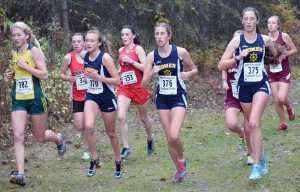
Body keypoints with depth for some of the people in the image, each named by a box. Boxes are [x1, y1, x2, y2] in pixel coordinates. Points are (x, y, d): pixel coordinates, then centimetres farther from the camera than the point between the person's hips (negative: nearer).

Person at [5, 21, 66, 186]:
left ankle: (58, 138, 44)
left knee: (40, 137, 10)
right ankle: (20, 173, -15)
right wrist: (11, 75, 4)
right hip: (18, 99, 5)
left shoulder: (34, 51, -10)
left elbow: (44, 75, -15)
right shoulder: (14, 52, 9)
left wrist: (25, 66, -20)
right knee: (18, 136, -12)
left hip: (35, 98, -5)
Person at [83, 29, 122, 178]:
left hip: (107, 98, -4)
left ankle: (118, 161, 32)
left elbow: (117, 80, -18)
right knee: (88, 127, -21)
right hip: (91, 96, 4)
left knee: (111, 132, 11)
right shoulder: (86, 56, -2)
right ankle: (94, 159, -5)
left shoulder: (105, 57, -18)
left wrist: (98, 78, -27)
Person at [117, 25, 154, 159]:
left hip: (139, 87, -4)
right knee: (121, 117, -15)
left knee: (143, 117, 14)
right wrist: (119, 72, 7)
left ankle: (150, 139, 41)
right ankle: (126, 148, -11)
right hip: (124, 88, 4)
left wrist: (131, 61, -23)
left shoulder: (138, 49, -9)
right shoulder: (121, 50, 8)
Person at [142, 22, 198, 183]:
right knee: (169, 138, 7)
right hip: (162, 99, 3)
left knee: (174, 136, -20)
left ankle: (181, 160, 10)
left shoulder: (180, 52, -10)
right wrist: (152, 72, -22)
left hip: (178, 98, -3)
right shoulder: (151, 56, -3)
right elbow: (144, 84, -3)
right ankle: (180, 168, 27)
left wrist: (187, 74, -15)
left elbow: (194, 70, 6)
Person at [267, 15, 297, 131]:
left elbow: (294, 50, 1)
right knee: (276, 101, 2)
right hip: (272, 73, 3)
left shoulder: (284, 36, -8)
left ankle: (289, 107, 18)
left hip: (284, 72, -3)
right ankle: (283, 123, 18)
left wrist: (284, 55, -14)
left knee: (282, 98, -16)